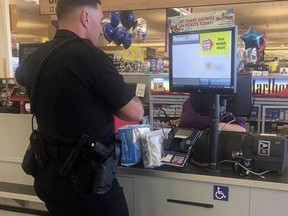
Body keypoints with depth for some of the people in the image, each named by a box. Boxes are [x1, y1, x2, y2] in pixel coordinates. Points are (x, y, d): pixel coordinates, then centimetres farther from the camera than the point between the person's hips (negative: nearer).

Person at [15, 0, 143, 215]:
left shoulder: (35, 58, 2)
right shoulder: (90, 55, -20)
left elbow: (21, 75, 27)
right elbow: (136, 113, -15)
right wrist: (108, 98, 3)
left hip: (49, 175, 7)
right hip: (87, 177, -7)